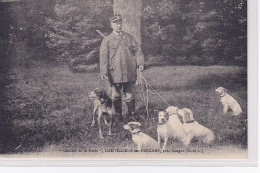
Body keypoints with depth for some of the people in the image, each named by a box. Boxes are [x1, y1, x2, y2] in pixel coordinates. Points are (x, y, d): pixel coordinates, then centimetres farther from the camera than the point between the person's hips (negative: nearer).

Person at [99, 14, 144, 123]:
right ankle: (118, 117, 17)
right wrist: (103, 72, -11)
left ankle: (132, 116, 13)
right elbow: (103, 56, -1)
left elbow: (138, 51, 12)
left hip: (130, 73, 2)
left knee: (130, 96, 5)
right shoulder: (107, 40, 5)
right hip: (115, 74, -2)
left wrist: (140, 63, -5)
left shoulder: (129, 37, 14)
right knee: (116, 96, 6)